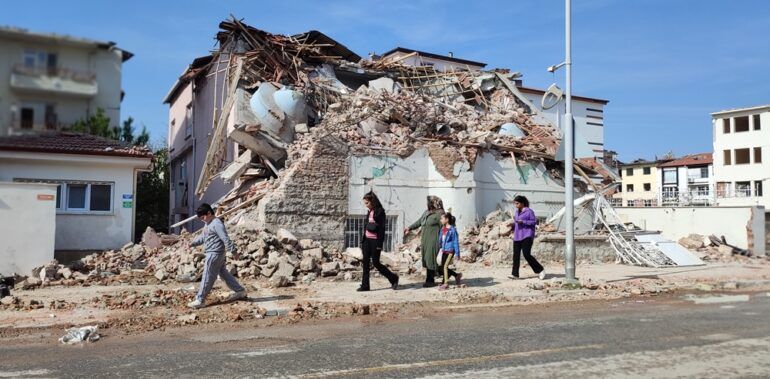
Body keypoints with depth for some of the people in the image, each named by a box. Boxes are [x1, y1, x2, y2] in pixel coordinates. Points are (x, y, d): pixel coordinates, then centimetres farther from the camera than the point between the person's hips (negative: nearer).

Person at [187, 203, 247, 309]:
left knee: (207, 277, -4)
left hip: (214, 254, -10)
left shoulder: (217, 224, -18)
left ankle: (200, 300, 2)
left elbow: (226, 239, -20)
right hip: (212, 253, 10)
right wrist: (193, 243, 8)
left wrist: (233, 251, -20)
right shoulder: (208, 224, 15)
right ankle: (239, 291, 24)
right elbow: (202, 237, 23)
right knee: (223, 273, 16)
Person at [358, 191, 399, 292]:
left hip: (375, 240, -7)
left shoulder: (380, 211, -10)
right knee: (365, 262, 4)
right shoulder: (369, 212, 13)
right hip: (367, 240, 7)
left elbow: (382, 228, -14)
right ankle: (365, 285, 7)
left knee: (375, 262, -3)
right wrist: (362, 241, 15)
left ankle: (393, 278, 14)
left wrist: (379, 244, -18)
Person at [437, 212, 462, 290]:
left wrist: (457, 254, -10)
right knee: (443, 267, 10)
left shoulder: (452, 230, -13)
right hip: (444, 250, 8)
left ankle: (445, 283, 3)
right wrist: (440, 248, 22)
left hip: (450, 251, -8)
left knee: (445, 266, -8)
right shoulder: (443, 229, 7)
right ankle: (457, 275, 28)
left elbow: (456, 242, -11)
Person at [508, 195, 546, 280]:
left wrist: (523, 222, -18)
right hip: (517, 236, 7)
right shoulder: (516, 212, 17)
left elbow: (534, 221, -9)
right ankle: (515, 274, 4)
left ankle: (540, 270, 3)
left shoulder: (529, 211, -6)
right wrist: (513, 223, 4)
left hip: (526, 236, -7)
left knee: (527, 255, -12)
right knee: (516, 255, 1)